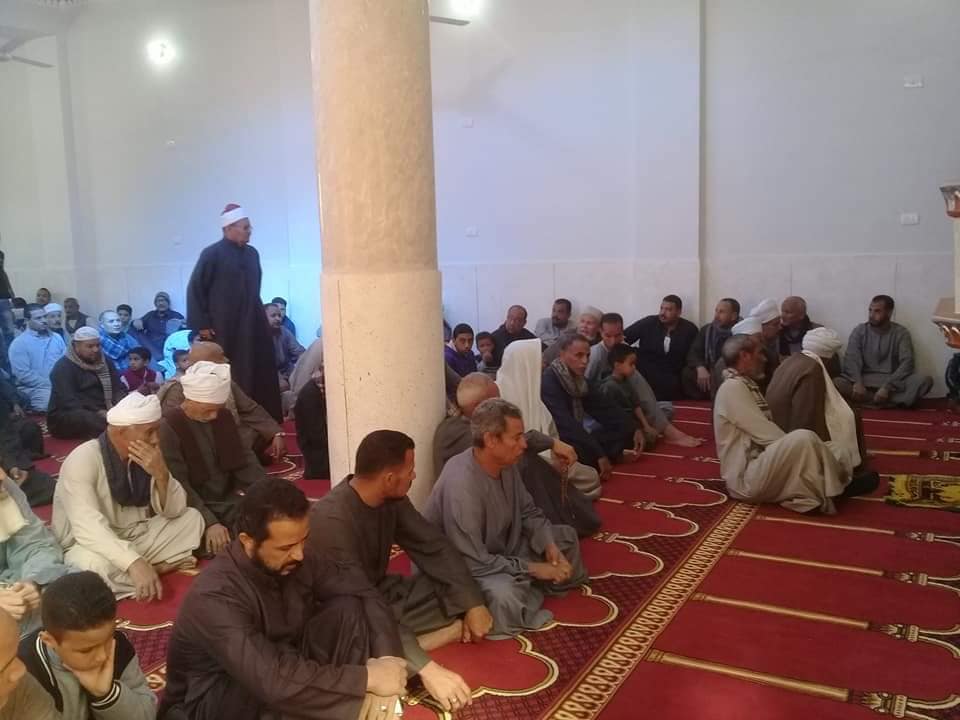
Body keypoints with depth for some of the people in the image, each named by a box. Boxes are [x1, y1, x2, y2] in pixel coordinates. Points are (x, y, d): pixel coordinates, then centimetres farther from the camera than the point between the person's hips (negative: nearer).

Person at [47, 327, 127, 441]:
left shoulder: (106, 362, 12)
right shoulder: (63, 368, -9)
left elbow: (118, 388, 7)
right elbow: (69, 402, -20)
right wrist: (99, 413, -30)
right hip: (68, 416, -6)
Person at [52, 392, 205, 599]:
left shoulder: (147, 455, -4)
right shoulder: (83, 460, -23)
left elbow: (174, 511, -5)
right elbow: (88, 527, -35)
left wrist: (161, 474, -25)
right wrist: (135, 562, -47)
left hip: (135, 538, 5)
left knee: (192, 518, -5)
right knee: (95, 564, -37)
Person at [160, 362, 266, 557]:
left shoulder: (224, 417, 8)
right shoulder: (168, 428, -13)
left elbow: (245, 461, 9)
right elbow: (179, 486, -19)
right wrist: (209, 522, -30)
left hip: (228, 501, 6)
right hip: (194, 508, -6)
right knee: (220, 544, -32)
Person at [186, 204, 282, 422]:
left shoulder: (252, 254, 8)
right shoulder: (212, 254, -9)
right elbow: (195, 289, -8)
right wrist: (201, 324, -10)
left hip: (252, 327, 6)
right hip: (224, 329, -6)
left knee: (259, 375, 8)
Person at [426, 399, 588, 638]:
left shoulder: (505, 463, -9)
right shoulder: (461, 485, -35)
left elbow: (528, 512, 6)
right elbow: (473, 563, -34)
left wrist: (549, 545, -12)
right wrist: (533, 568, -26)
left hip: (501, 549, 9)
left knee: (566, 536, 13)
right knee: (504, 595, -38)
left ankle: (526, 587, 1)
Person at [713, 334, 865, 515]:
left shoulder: (747, 385, 18)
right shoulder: (732, 387, -13)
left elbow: (767, 433, 14)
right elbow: (766, 434, -18)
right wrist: (796, 445, -9)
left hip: (763, 466, 10)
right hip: (746, 479, -10)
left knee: (840, 453, 4)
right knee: (803, 439, -30)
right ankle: (829, 495, -12)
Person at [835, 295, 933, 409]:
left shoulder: (901, 333, 3)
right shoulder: (859, 331, 6)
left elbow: (907, 363, -9)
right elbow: (851, 360, -6)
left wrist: (887, 387, -25)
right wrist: (857, 382, -27)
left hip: (893, 381, 0)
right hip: (865, 381, 0)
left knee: (925, 380, -28)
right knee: (836, 383, -30)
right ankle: (887, 402, -30)